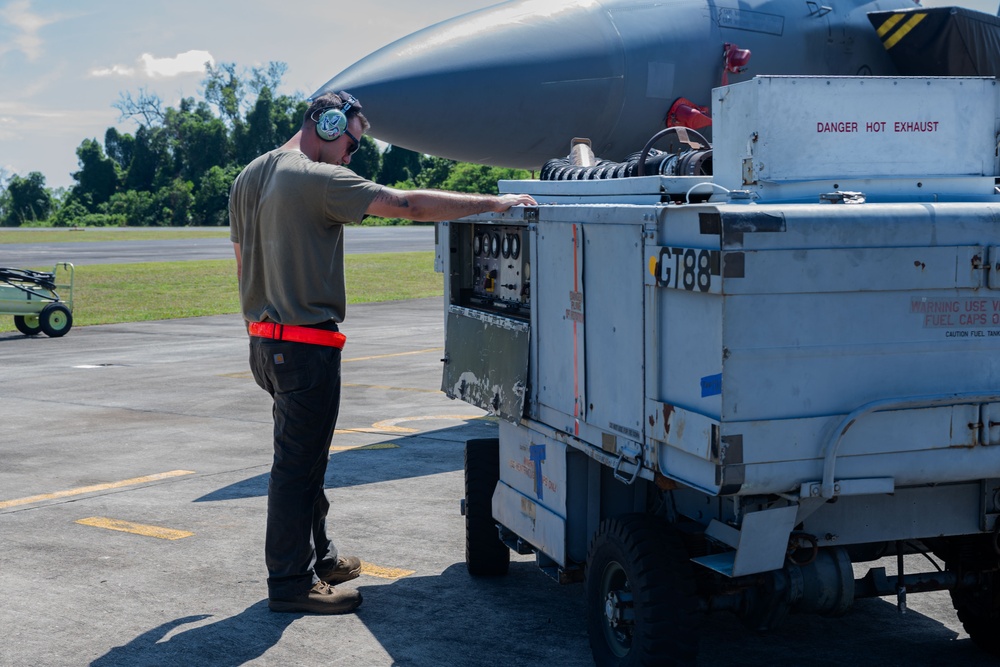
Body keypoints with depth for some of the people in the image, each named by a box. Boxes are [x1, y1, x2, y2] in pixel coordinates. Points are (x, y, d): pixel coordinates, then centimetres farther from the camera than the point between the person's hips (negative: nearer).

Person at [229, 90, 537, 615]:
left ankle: (318, 557, 31)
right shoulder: (321, 179, -15)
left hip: (264, 338, 10)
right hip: (306, 344, -10)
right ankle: (291, 582, 4)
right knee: (297, 463, -3)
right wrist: (493, 203, -17)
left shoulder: (248, 178, 13)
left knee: (302, 455, 20)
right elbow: (408, 204, -21)